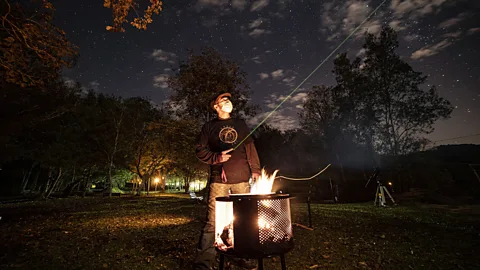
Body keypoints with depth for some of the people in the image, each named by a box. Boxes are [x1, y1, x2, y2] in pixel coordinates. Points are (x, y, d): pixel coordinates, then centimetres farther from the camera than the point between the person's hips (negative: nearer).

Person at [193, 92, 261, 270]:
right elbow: (200, 150, 7)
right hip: (219, 179, -2)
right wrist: (216, 157, -11)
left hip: (242, 179, 3)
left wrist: (255, 169, 4)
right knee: (213, 221, -5)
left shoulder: (240, 124, 18)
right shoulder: (209, 126, 11)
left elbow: (250, 147, 13)